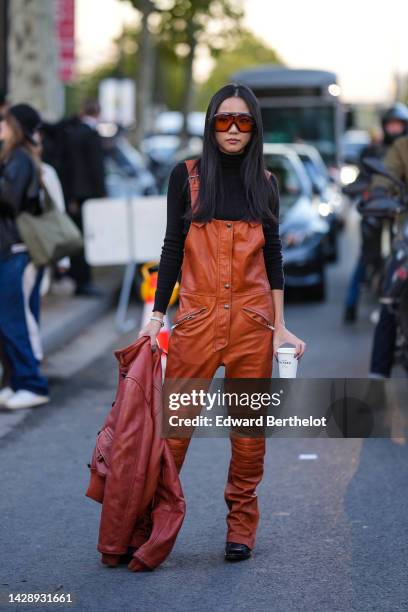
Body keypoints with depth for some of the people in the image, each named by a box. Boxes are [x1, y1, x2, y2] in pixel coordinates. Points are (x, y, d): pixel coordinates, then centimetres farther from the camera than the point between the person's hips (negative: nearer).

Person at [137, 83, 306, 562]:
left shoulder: (263, 182, 10)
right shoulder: (187, 175, 4)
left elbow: (272, 255, 12)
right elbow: (172, 248, 5)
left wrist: (281, 326, 7)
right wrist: (157, 314, -1)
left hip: (253, 318, 2)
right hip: (198, 316, -2)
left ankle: (242, 526, 13)